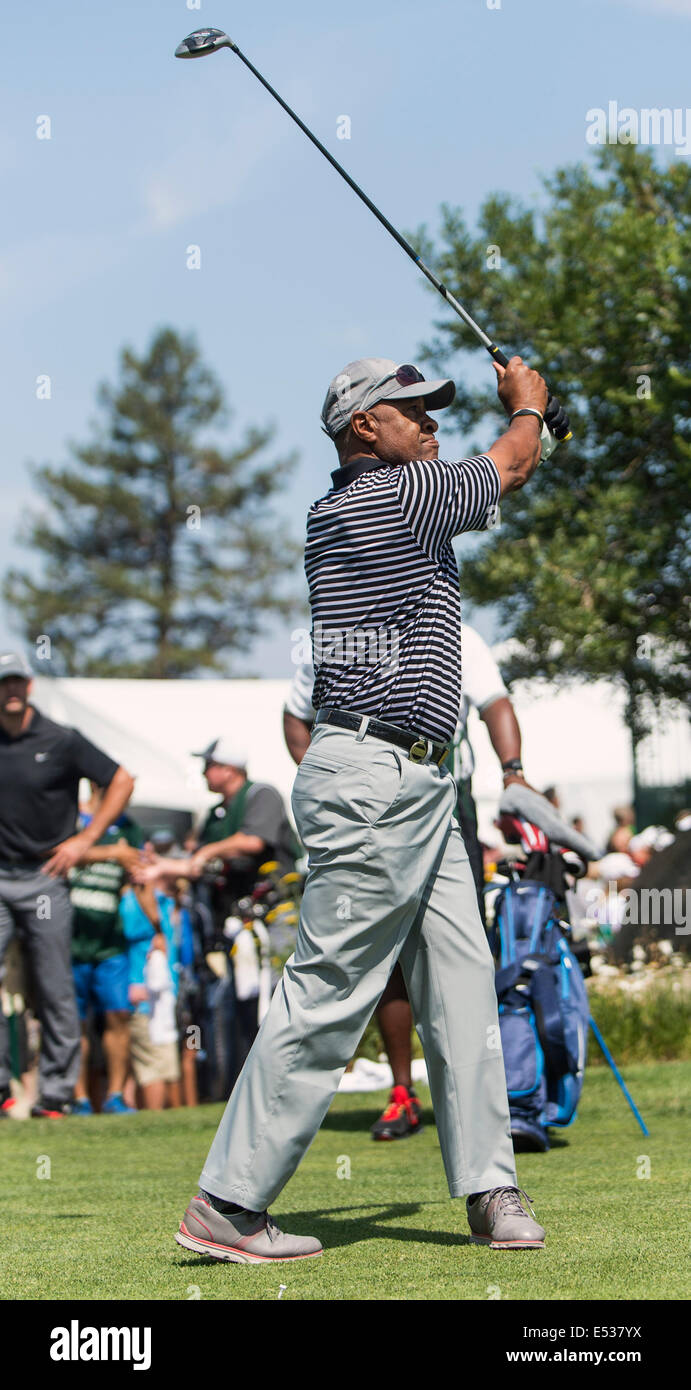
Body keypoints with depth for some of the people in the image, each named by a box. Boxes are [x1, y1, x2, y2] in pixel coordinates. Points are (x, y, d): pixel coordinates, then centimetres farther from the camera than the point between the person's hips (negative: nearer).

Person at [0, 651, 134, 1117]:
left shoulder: (61, 741, -2)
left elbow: (122, 781, 4)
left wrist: (85, 839, -2)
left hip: (44, 877, -2)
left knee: (55, 989, -1)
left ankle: (56, 1092, 5)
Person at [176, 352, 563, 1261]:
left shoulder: (343, 512, 17)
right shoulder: (395, 494, -10)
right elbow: (514, 465, 5)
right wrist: (526, 402, 24)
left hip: (418, 784, 10)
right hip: (373, 782, -10)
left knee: (462, 981, 7)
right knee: (329, 993, -9)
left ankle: (489, 1188, 9)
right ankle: (228, 1205, -6)